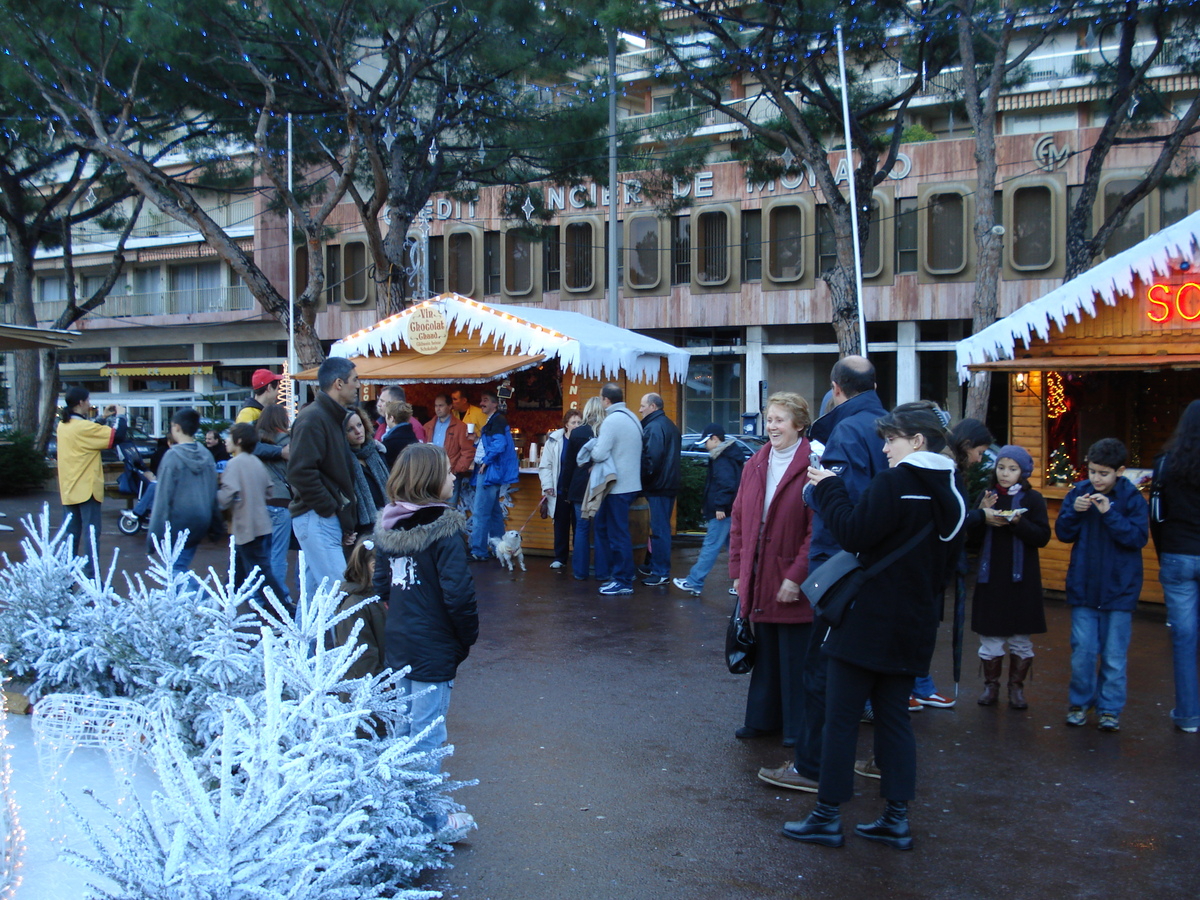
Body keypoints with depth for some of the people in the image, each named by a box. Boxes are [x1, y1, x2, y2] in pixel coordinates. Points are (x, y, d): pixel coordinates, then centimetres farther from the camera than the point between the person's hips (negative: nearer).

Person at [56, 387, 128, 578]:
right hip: (86, 489, -8)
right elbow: (117, 436, -21)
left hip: (68, 490, 8)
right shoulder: (84, 427, -17)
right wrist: (121, 416, -4)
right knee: (91, 535, -4)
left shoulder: (63, 426, 8)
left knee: (71, 535, 13)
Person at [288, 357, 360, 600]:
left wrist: (346, 522, 14)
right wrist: (330, 509, -16)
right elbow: (300, 472, -23)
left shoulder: (333, 417, 18)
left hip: (329, 519, 10)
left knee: (315, 595, 13)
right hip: (317, 519, -10)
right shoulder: (312, 418, -13)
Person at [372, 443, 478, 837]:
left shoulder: (387, 525, 3)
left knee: (404, 730, 19)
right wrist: (468, 636, -8)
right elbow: (458, 593, -21)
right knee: (427, 736, 2)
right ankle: (427, 822, 11)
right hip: (434, 649, -7)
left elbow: (381, 585, 9)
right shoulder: (444, 528, -18)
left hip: (397, 643, 7)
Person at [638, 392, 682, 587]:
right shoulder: (669, 425, 17)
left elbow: (652, 457, -25)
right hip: (670, 484, 10)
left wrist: (644, 477, -14)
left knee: (659, 530, -6)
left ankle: (661, 573, -3)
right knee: (661, 529, 16)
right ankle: (659, 568, 23)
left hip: (658, 486, -10)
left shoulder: (653, 427, -16)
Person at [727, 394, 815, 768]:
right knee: (765, 651, 16)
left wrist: (797, 576, -18)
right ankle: (764, 718, 28)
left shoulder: (811, 466, -12)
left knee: (795, 656, 4)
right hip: (758, 579, 6)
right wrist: (738, 570, 6)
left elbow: (817, 529, -15)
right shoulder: (755, 465, 8)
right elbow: (739, 520, 11)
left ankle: (798, 727, 17)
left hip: (791, 583, -6)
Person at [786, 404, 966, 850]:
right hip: (914, 626, 8)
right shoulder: (950, 491, 10)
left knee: (841, 718, 1)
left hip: (868, 624, -8)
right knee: (894, 716, 14)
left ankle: (828, 817, 7)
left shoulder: (895, 482, -16)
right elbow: (946, 564, 17)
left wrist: (828, 489, -8)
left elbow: (854, 533, -20)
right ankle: (897, 818, 16)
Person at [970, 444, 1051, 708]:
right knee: (990, 636, 4)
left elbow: (1043, 537, -7)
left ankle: (1017, 686, 18)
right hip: (990, 575, 2)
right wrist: (982, 514, -12)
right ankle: (991, 684, 18)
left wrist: (1018, 522, -22)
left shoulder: (1032, 499, 0)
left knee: (1021, 639, 5)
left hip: (1022, 577, -1)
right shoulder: (987, 496, 6)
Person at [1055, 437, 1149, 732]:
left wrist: (1110, 514, -23)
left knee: (1114, 655, 5)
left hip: (1119, 589, -2)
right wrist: (1075, 512, -15)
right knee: (1082, 651, 5)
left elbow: (1139, 537, -14)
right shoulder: (1078, 492, 1)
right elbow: (1063, 533, 3)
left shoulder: (1132, 498, -6)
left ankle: (1110, 709, 16)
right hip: (1083, 586, 2)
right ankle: (1080, 702, 21)